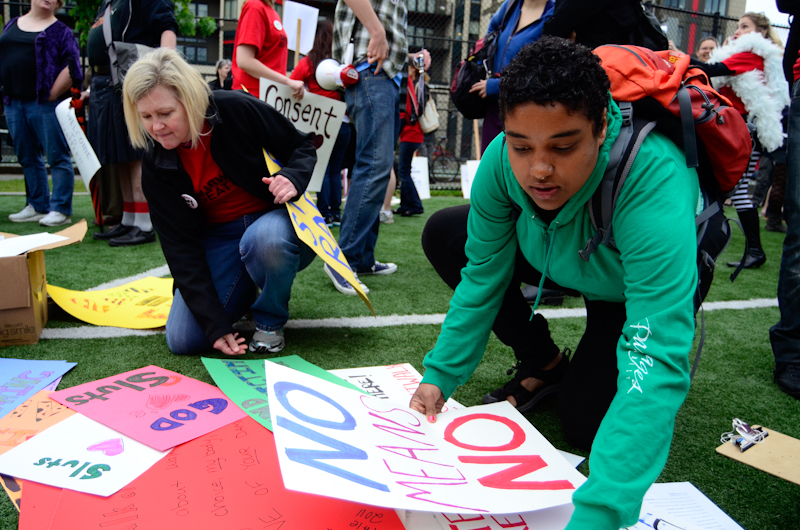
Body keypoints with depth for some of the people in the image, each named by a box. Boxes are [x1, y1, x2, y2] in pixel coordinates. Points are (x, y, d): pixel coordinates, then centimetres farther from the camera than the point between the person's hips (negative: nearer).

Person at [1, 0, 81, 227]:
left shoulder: (60, 30, 2)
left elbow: (72, 67, -7)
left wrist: (52, 94, -10)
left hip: (45, 104, -6)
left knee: (57, 157, -5)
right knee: (27, 158, 10)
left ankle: (61, 210, -1)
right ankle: (37, 206, 19)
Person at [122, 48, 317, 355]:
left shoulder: (238, 110, -18)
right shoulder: (158, 168, -9)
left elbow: (303, 146, -4)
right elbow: (181, 246, -13)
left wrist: (293, 178, -30)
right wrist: (215, 324, -20)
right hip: (220, 238, 3)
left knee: (263, 238, -40)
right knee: (182, 340, -11)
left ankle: (270, 319, -9)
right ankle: (246, 291, 18)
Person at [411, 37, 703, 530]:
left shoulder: (654, 182, -43)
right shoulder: (503, 158, -29)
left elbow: (655, 361, -48)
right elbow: (484, 274, -15)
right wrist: (440, 375, -22)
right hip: (555, 258, 5)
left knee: (586, 422, -19)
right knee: (444, 234, -12)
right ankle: (543, 363, 5)